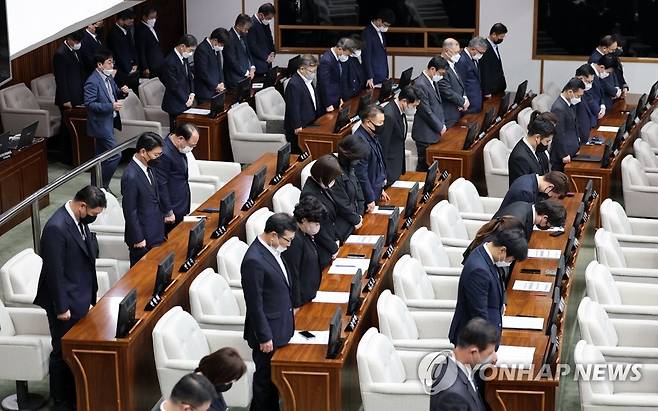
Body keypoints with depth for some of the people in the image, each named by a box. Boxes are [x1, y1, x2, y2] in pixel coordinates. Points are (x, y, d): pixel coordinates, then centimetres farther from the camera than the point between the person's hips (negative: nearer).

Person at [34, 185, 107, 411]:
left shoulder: (79, 219, 1)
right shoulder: (56, 228, -27)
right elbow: (54, 272, -22)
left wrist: (90, 294, 15)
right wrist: (61, 308, -17)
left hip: (81, 298, 8)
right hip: (66, 301, -8)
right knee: (63, 351, 7)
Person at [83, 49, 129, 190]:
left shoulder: (108, 77, 7)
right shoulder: (92, 82, -20)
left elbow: (114, 94, 20)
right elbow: (89, 104, -24)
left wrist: (122, 92, -4)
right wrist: (111, 106, -30)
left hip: (109, 122, 10)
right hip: (101, 124, -9)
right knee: (115, 156, -10)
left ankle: (98, 187, 27)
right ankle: (102, 186, 2)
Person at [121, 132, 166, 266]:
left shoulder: (148, 167, 1)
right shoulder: (131, 177, -26)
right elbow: (130, 211, -21)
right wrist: (138, 239, -15)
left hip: (155, 233, 8)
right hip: (143, 236, -8)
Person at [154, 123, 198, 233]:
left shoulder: (178, 148, 5)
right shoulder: (164, 153, -25)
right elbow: (161, 185, -22)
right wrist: (168, 212, -17)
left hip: (181, 208, 9)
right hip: (172, 212, -9)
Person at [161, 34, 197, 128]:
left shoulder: (184, 58, 7)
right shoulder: (170, 62, -21)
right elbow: (174, 86, -19)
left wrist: (192, 93, 3)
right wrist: (186, 100, -13)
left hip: (186, 102, 8)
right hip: (176, 104, -8)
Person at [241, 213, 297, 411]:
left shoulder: (272, 249, 1)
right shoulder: (254, 261, -27)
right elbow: (255, 304, -22)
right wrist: (264, 337, -18)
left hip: (281, 328, 9)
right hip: (268, 332, -9)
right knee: (265, 378, 8)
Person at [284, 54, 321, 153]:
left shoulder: (308, 80, 10)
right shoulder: (294, 84, -22)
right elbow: (294, 109, -22)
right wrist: (297, 128, -21)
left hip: (309, 125, 9)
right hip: (300, 130, -9)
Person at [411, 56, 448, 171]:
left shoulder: (433, 81, 10)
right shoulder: (420, 84, -20)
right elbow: (426, 111, -19)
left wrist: (442, 124, 12)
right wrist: (440, 127, -10)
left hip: (435, 132, 9)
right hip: (425, 135, -9)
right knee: (424, 165, -1)